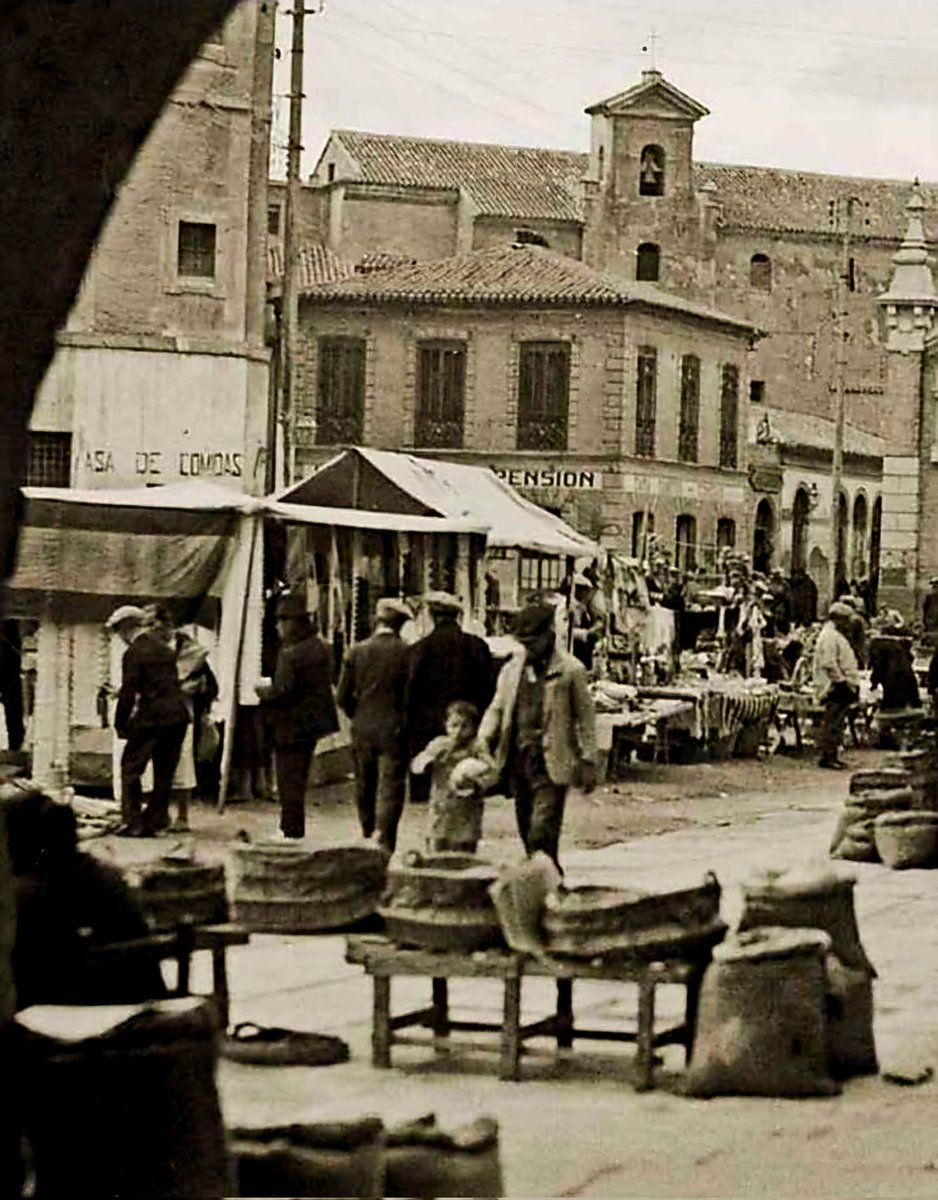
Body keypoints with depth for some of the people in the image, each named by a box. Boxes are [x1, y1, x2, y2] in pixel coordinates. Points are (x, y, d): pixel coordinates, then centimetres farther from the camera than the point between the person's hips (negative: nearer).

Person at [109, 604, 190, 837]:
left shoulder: (134, 653, -10)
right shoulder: (163, 646, 15)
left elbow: (128, 693, -12)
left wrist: (120, 725, -2)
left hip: (152, 718, -8)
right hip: (177, 715, 8)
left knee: (130, 768, 2)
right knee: (164, 773, 12)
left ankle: (134, 823, -2)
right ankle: (155, 822, 15)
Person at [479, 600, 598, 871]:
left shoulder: (571, 670, -3)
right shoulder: (511, 669, 12)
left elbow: (585, 716, -1)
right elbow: (496, 709, 15)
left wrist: (588, 762, -4)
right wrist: (483, 743, -1)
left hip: (551, 763, -6)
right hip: (518, 758, 6)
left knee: (543, 831, -12)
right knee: (526, 826, 12)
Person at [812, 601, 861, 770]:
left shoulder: (837, 635, 20)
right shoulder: (829, 635, -13)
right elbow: (828, 663, -22)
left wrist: (850, 683, 18)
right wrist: (841, 681, -19)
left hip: (842, 687, 11)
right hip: (835, 687, -11)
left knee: (836, 723, 13)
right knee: (831, 723, -9)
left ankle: (832, 755, 19)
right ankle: (825, 756, -7)